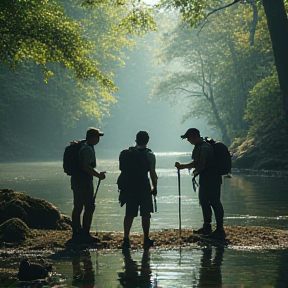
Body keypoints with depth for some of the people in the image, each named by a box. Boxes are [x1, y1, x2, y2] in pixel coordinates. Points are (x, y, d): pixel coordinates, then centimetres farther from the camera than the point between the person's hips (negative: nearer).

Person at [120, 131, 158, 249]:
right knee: (145, 213, 5)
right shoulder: (149, 155, -5)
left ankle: (126, 239, 0)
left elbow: (123, 170, 9)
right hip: (144, 187, -3)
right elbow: (152, 173, -8)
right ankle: (146, 240, 7)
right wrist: (155, 187, 1)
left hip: (130, 186, 3)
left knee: (129, 214, 7)